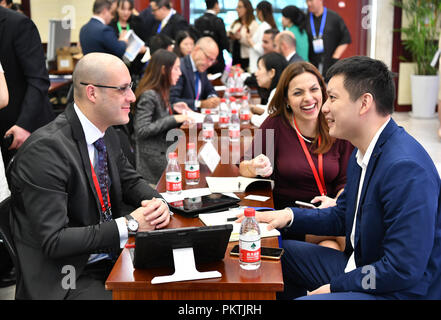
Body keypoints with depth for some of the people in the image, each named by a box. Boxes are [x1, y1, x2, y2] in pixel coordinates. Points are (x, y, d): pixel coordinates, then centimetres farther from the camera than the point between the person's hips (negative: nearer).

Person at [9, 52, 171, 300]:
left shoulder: (107, 133, 3)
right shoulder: (45, 149, -22)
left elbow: (130, 181, 18)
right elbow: (54, 241, -24)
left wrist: (157, 203, -4)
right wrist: (129, 224, -22)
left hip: (113, 256, 8)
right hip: (67, 279, -8)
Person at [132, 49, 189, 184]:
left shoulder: (161, 92, 11)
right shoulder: (148, 95, -17)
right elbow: (142, 130, -24)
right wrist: (173, 119, -24)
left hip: (164, 152, 9)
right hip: (153, 158, -9)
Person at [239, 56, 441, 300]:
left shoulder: (406, 169, -29)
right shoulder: (363, 152, 4)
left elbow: (403, 270, -28)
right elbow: (343, 217, 16)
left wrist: (333, 286, -18)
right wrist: (289, 216, 1)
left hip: (399, 291, -9)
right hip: (361, 266, 10)